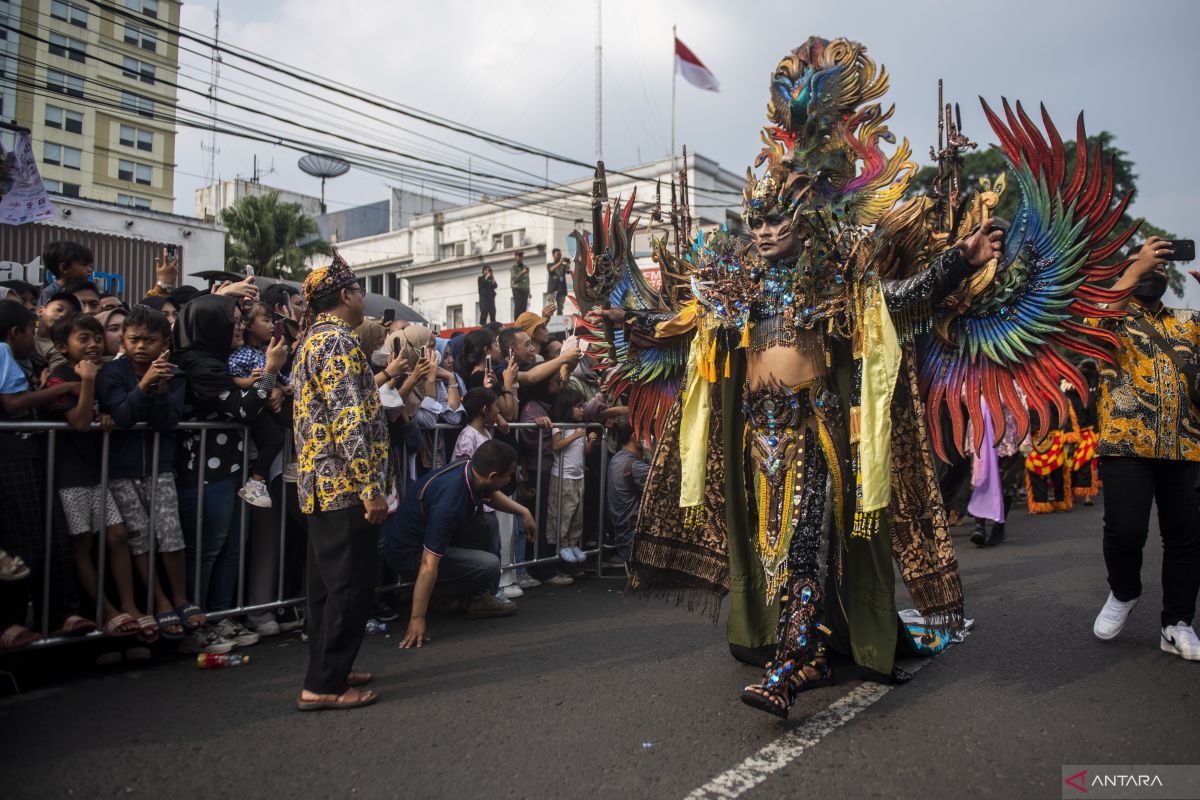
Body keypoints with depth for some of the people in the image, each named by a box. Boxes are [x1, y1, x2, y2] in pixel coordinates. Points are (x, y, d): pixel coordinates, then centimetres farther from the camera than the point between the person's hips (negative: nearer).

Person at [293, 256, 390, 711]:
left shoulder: (312, 340, 17)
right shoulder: (340, 341, -14)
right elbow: (349, 420, -22)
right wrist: (371, 487, -22)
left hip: (320, 485, 10)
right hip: (346, 486, -10)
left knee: (328, 581, 16)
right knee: (351, 584, -4)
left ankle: (327, 669, 26)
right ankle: (324, 684, 2)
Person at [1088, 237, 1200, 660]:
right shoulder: (1114, 315, 9)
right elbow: (1098, 315, -15)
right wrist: (1137, 265, -10)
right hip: (1126, 442, -4)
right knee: (1125, 530, -11)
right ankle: (1123, 593, 18)